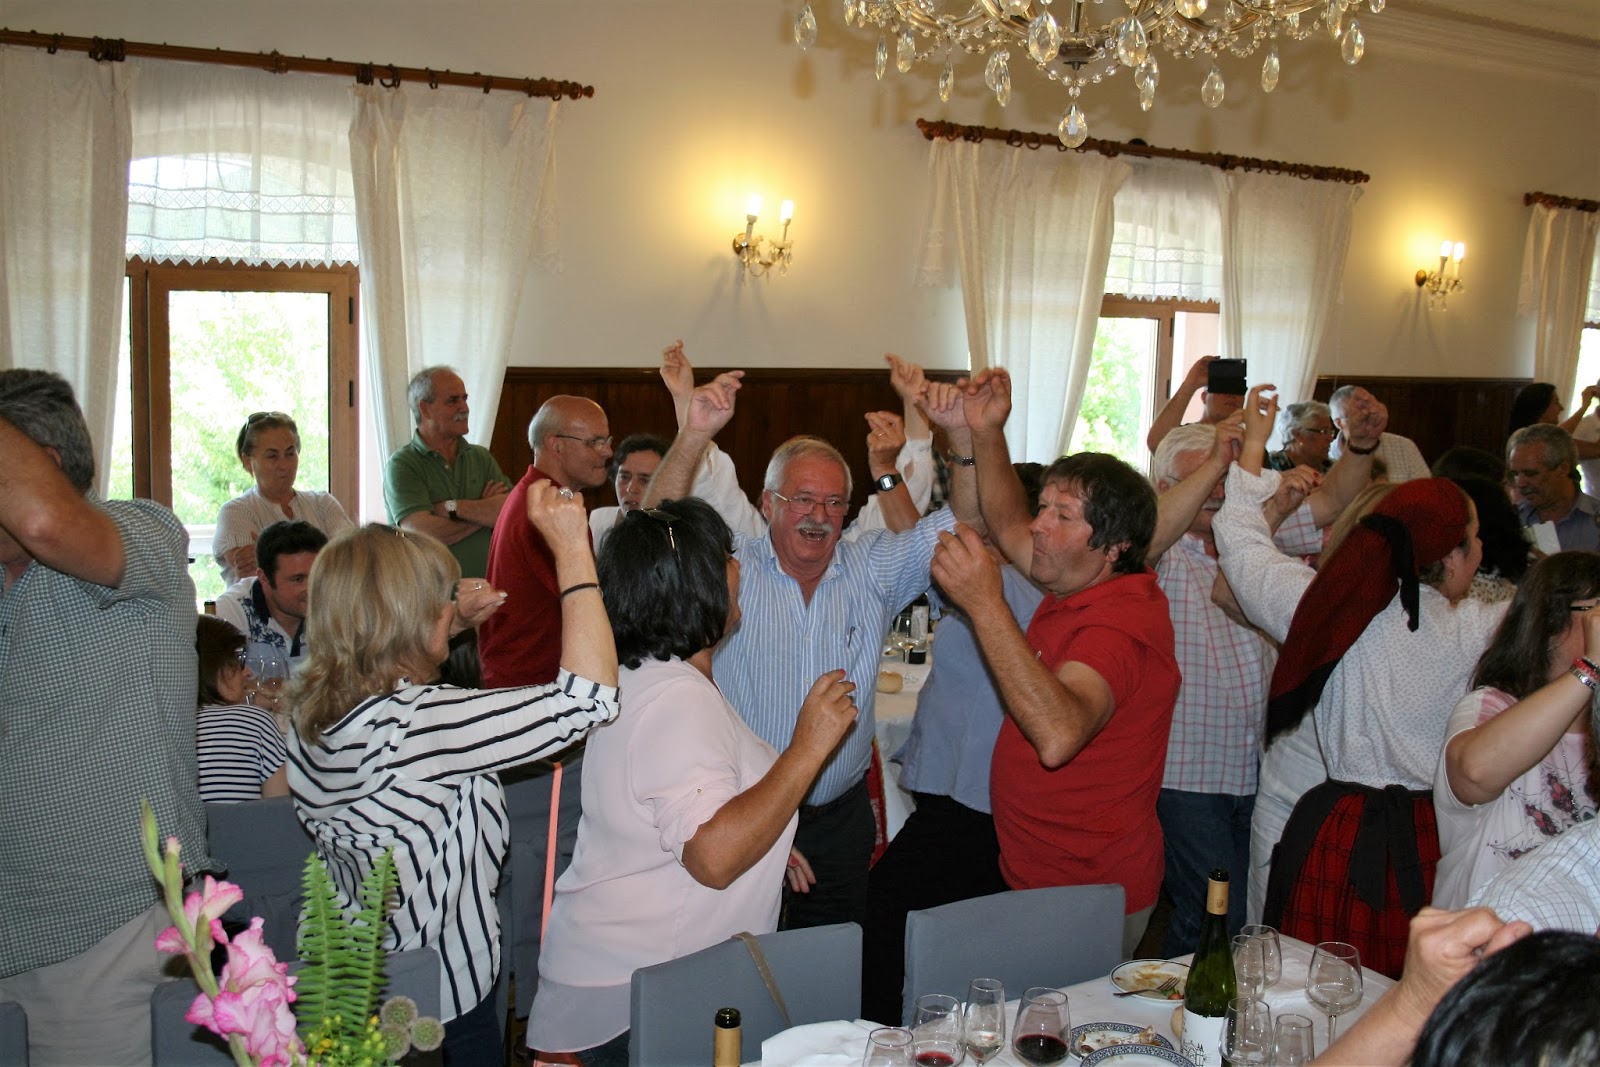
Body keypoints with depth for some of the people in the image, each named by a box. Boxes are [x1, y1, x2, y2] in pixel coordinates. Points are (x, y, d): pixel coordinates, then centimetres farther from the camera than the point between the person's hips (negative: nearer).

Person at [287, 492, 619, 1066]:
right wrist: (572, 549, -26)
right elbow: (590, 696, -32)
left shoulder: (312, 710, -5)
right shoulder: (413, 724, -31)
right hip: (440, 994, -8)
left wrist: (451, 625, 9)